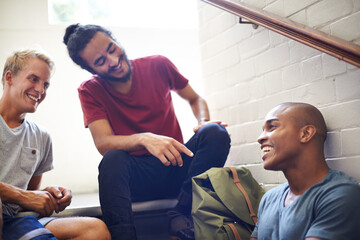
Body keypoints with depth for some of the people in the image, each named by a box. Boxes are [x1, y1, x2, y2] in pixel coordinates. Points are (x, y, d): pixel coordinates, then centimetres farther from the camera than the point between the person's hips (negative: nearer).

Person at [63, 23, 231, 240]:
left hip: (176, 168, 2)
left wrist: (204, 123, -8)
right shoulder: (90, 91, -2)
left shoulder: (158, 65, 0)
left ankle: (181, 219, -26)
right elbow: (103, 143, -16)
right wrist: (144, 139, -35)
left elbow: (195, 99, 15)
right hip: (134, 177, -2)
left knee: (216, 133, -23)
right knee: (112, 159, -34)